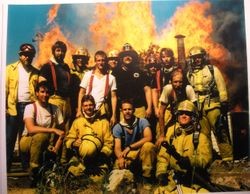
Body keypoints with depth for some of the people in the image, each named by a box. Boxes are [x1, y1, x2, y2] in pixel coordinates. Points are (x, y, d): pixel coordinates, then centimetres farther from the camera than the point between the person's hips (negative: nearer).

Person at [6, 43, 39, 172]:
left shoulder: (36, 72, 9)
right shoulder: (10, 69, 5)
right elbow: (5, 88, 0)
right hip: (14, 106, -1)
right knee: (10, 137, 3)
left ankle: (26, 165, 15)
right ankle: (6, 166, 12)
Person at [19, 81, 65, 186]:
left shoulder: (55, 109, -2)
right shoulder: (30, 107, -13)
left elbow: (62, 130, -3)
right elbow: (31, 129, -29)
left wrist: (56, 147, -19)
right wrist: (53, 130, -34)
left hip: (46, 142, 4)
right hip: (27, 141, -4)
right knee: (41, 136, -35)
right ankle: (34, 173, -18)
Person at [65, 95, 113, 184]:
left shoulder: (103, 122, 8)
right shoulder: (77, 121, 13)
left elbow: (109, 142, 4)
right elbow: (69, 139, 10)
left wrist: (103, 154, -13)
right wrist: (73, 143, -12)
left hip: (98, 157, -1)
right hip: (80, 155, 1)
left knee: (98, 179, -20)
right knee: (73, 172, -25)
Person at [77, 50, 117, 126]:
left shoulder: (111, 78, 4)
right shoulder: (88, 75, 4)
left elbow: (113, 97, 4)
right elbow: (81, 93, 5)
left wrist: (114, 115, -2)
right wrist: (79, 110, -3)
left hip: (102, 111, 0)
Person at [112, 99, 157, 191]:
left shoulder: (142, 121, -7)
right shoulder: (117, 127, -2)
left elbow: (148, 138, -22)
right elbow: (117, 147, -10)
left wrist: (129, 147, -27)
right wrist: (120, 157, -35)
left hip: (142, 153, -1)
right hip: (128, 156, 1)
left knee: (148, 145, -34)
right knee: (118, 166, -30)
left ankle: (146, 177, -18)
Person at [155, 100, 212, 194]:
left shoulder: (200, 136, 1)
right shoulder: (171, 132, 9)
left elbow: (205, 159, -11)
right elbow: (163, 155, 4)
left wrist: (188, 160, -27)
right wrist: (161, 173, -9)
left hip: (193, 180, -1)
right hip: (172, 179, 1)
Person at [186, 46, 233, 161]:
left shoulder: (213, 69, 2)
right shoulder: (190, 74, 12)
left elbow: (221, 87, -1)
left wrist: (224, 103, -7)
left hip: (212, 105, -4)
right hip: (196, 107, 4)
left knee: (219, 131, -9)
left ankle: (227, 157, -4)